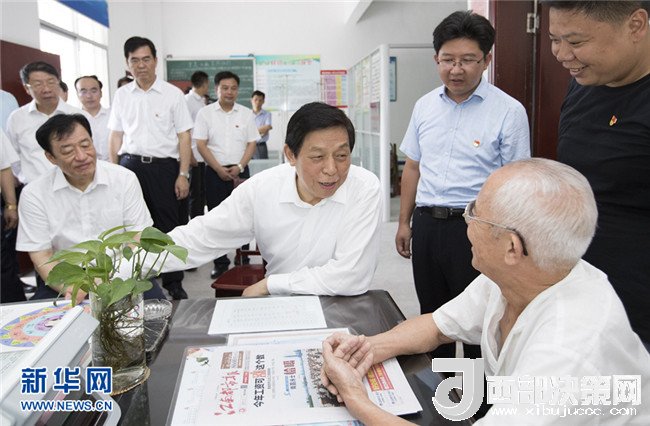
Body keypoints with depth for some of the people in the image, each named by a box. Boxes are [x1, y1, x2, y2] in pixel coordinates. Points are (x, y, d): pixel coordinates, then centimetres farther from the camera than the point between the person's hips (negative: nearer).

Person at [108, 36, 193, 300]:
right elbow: (116, 136, 14)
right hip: (130, 165, 3)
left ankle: (173, 283, 14)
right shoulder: (121, 95, 11)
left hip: (164, 166, -2)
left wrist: (183, 175, -7)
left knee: (168, 226, 2)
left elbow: (184, 136, -1)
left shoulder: (172, 94, 2)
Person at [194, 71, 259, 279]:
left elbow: (251, 144, 5)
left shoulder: (246, 114, 6)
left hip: (240, 171, 1)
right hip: (215, 172, -1)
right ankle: (220, 262, 13)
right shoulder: (205, 113, 2)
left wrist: (239, 167, -9)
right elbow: (201, 145, -3)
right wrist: (219, 169, -10)